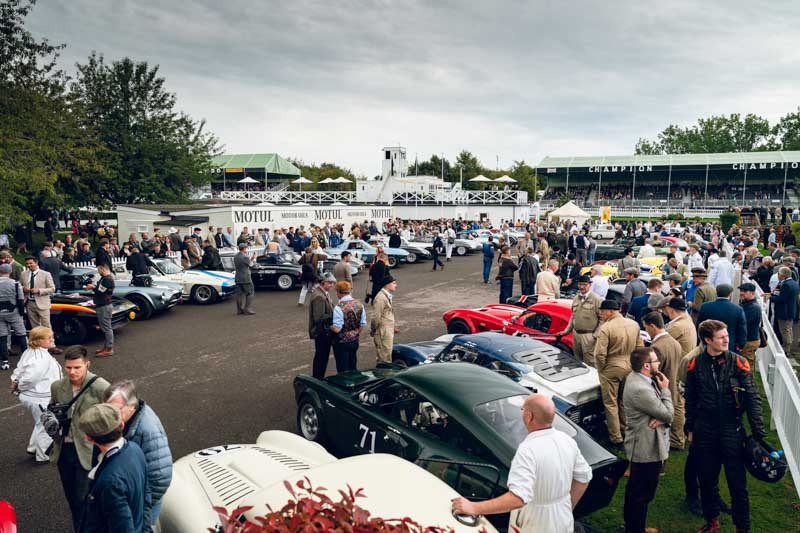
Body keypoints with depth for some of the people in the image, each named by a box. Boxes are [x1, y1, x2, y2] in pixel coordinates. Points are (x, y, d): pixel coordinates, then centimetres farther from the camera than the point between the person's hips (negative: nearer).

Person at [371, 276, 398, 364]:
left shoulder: (389, 296, 12)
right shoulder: (381, 298, -20)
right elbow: (376, 316, -19)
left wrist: (393, 326, 20)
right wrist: (373, 330, -10)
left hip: (389, 329, 10)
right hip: (383, 331, -10)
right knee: (385, 356, -3)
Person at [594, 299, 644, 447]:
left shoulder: (605, 328, -19)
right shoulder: (634, 324, 1)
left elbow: (600, 353, -21)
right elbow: (640, 347, 7)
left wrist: (600, 369, -5)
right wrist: (634, 363, 16)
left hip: (611, 368, -6)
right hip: (630, 368, 6)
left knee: (611, 404, 5)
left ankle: (616, 439, 9)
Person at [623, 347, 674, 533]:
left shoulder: (638, 378, 2)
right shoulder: (640, 389, -29)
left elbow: (665, 412, 5)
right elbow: (668, 414, -20)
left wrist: (661, 418, -16)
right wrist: (665, 390, -11)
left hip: (642, 446, 10)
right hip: (648, 449, -10)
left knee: (635, 489, 23)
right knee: (643, 493, 5)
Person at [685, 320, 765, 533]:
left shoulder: (738, 362, -8)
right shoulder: (695, 365, -2)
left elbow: (753, 398, -5)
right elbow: (690, 400, 7)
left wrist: (758, 432, -8)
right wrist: (690, 429, 10)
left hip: (732, 431, -2)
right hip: (704, 432, 2)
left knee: (737, 483, 5)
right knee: (707, 480, 14)